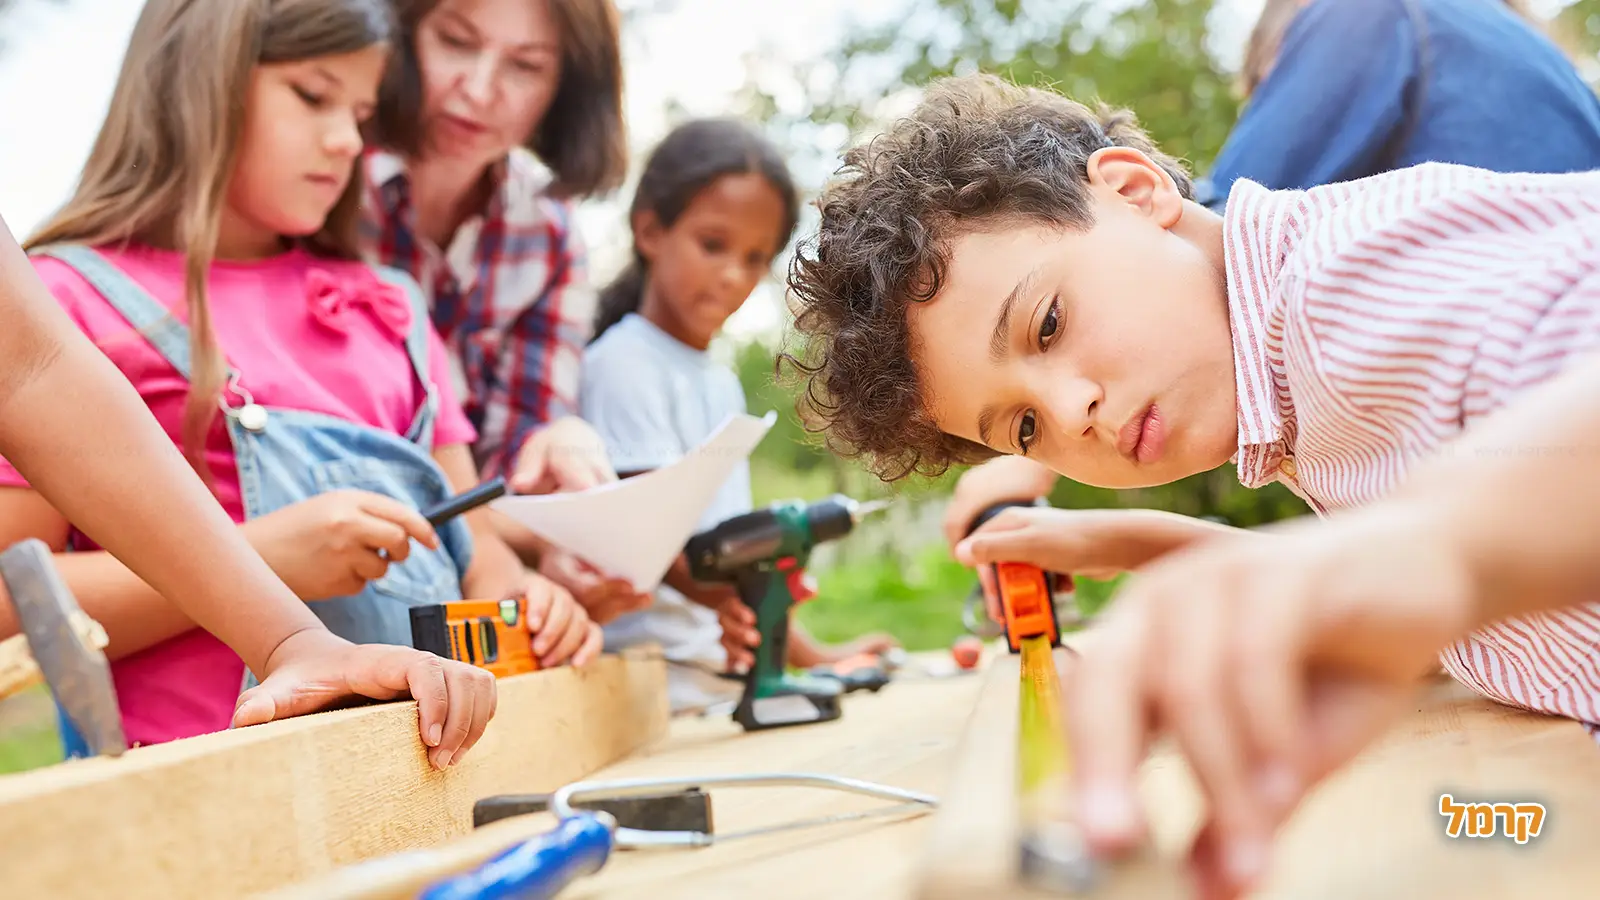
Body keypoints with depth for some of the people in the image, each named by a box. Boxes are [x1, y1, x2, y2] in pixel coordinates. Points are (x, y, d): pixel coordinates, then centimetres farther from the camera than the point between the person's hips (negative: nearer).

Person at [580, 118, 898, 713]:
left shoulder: (721, 383, 21)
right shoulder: (625, 362, -4)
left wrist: (812, 656, 23)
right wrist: (715, 596, -33)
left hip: (729, 673, 7)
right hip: (658, 680, -7)